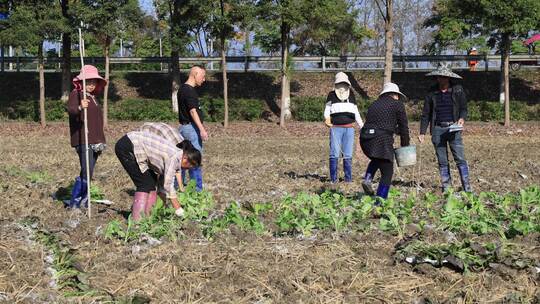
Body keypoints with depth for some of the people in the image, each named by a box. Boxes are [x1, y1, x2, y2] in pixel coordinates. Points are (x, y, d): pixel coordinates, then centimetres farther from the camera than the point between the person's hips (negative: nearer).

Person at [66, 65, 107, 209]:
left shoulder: (93, 97, 20)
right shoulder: (76, 94, -6)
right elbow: (70, 110, -26)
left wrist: (100, 141, 27)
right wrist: (79, 108, -49)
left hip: (95, 141, 9)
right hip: (83, 141, -9)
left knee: (88, 173, 10)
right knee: (86, 172, -16)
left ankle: (83, 202, 16)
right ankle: (74, 203, -10)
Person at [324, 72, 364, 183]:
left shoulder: (351, 95, 15)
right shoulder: (331, 95, 7)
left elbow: (356, 113, 20)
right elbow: (327, 110, 6)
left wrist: (363, 127, 17)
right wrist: (327, 119, -17)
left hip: (349, 128, 2)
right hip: (336, 128, -2)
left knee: (348, 155, 2)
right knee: (334, 154, -7)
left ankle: (348, 178, 6)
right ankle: (333, 179, -3)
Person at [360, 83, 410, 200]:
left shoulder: (374, 105, 25)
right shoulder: (397, 105, 8)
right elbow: (403, 127, 8)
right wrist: (405, 145, 18)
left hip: (365, 139, 6)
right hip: (382, 140, -6)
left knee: (377, 159, 34)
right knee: (387, 173, 5)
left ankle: (368, 179, 13)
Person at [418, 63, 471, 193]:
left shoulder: (458, 90, 4)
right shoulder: (432, 93, 8)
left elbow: (464, 108, 8)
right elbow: (426, 114, 10)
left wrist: (462, 118, -14)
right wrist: (422, 132, 3)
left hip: (453, 128, -2)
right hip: (437, 129, 2)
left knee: (460, 159, -7)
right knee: (442, 161, 4)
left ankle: (467, 188, -4)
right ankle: (446, 188, 9)